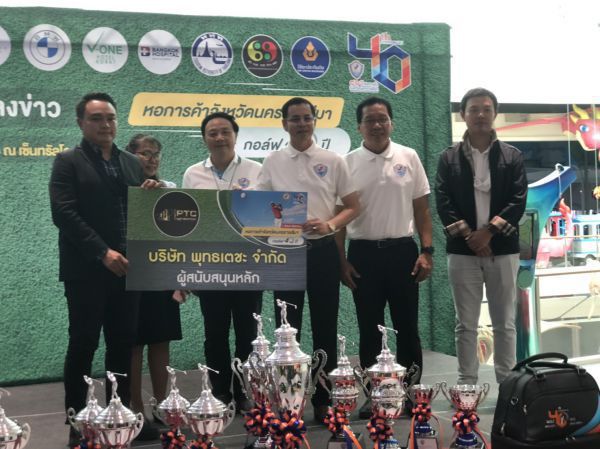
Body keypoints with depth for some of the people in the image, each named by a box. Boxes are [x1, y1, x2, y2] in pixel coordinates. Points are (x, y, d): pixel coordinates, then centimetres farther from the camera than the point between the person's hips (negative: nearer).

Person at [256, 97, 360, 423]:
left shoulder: (333, 162, 2)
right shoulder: (272, 163, 5)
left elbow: (352, 207, 5)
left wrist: (329, 225, -13)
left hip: (322, 250, 0)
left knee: (324, 329, 6)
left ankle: (323, 401, 16)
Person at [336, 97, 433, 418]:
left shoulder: (409, 157, 3)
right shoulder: (348, 163, 1)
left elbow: (421, 209, 5)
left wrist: (426, 252, -2)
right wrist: (341, 261, -2)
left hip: (402, 250, 0)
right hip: (363, 253, 0)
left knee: (407, 326, 6)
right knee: (369, 329, 7)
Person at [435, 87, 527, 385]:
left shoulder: (512, 156, 6)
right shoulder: (449, 158, 6)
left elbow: (518, 201, -3)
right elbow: (443, 203, -3)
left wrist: (489, 231, -14)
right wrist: (468, 235, -13)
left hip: (502, 249, 0)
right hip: (462, 251, 0)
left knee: (504, 324, 6)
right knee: (466, 324, 4)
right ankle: (467, 385, 11)